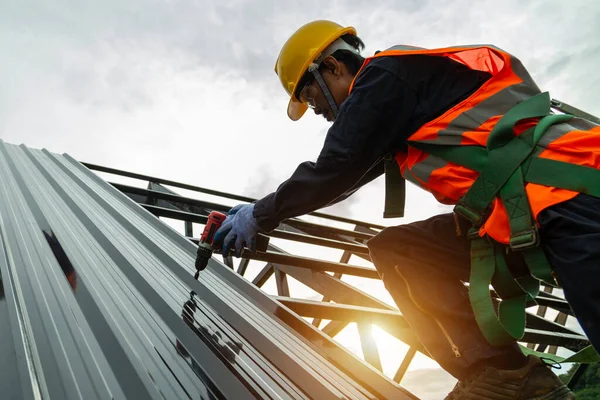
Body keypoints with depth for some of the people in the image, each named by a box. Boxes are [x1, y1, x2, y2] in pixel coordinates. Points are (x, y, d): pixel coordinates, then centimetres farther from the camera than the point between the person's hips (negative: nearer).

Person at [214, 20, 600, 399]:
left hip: (563, 189, -9)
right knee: (392, 249, 3)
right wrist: (262, 210, 32)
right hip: (513, 217, 9)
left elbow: (333, 172, -11)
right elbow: (342, 177, 30)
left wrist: (260, 216, 4)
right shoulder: (389, 90, 23)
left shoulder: (386, 75, -6)